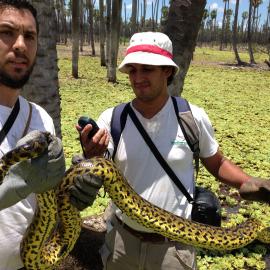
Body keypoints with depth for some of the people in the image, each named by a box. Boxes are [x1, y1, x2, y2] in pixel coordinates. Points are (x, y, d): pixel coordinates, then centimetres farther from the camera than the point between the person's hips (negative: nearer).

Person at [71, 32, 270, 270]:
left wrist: (250, 184, -15)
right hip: (121, 240, 2)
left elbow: (217, 164, 3)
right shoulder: (111, 119, -11)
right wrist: (91, 158, -35)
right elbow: (82, 194, -14)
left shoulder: (193, 117, -12)